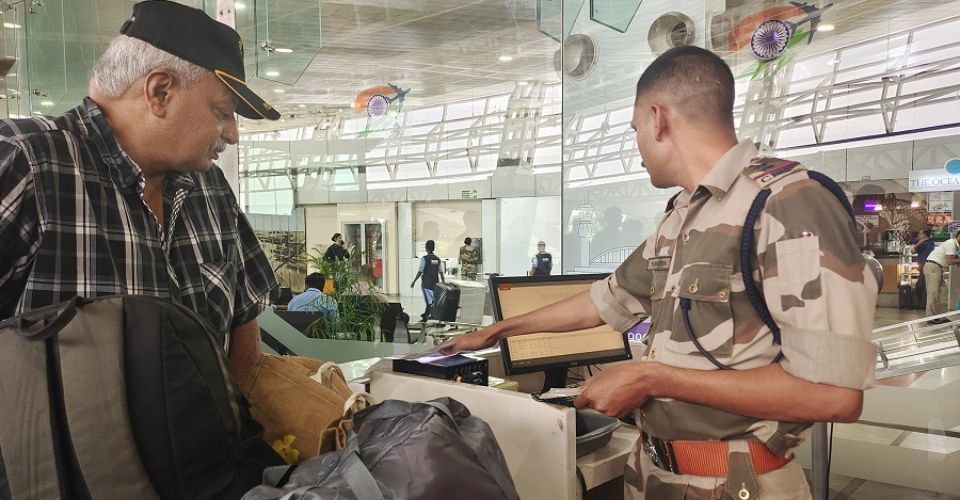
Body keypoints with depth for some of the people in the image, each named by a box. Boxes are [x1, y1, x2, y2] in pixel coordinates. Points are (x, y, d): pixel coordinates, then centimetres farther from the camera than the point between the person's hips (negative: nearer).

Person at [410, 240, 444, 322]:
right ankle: (426, 314, 32)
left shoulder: (424, 258, -11)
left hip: (426, 283, -5)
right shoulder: (438, 259, 4)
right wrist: (443, 283, 11)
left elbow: (420, 272, -12)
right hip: (435, 283, 5)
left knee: (429, 301, -3)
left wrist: (414, 282, -5)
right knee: (430, 300, 18)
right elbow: (441, 272, 4)